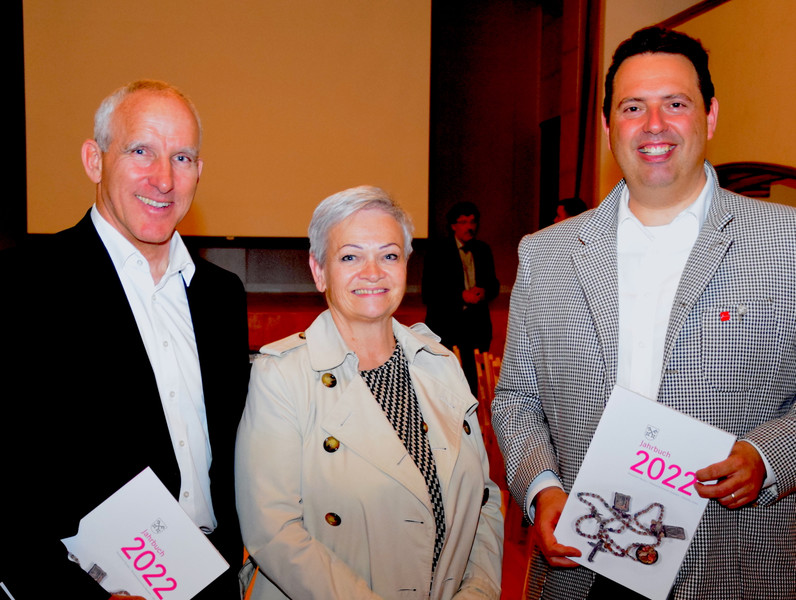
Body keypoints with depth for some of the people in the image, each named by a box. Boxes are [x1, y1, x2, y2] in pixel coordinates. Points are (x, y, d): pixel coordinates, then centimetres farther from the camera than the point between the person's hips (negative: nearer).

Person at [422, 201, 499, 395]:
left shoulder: (483, 250, 13)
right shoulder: (437, 252, -2)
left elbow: (494, 284, 18)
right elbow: (428, 293, -7)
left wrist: (483, 292, -6)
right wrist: (461, 295, -17)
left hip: (476, 326, 4)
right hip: (445, 326, -4)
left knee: (471, 378, 2)